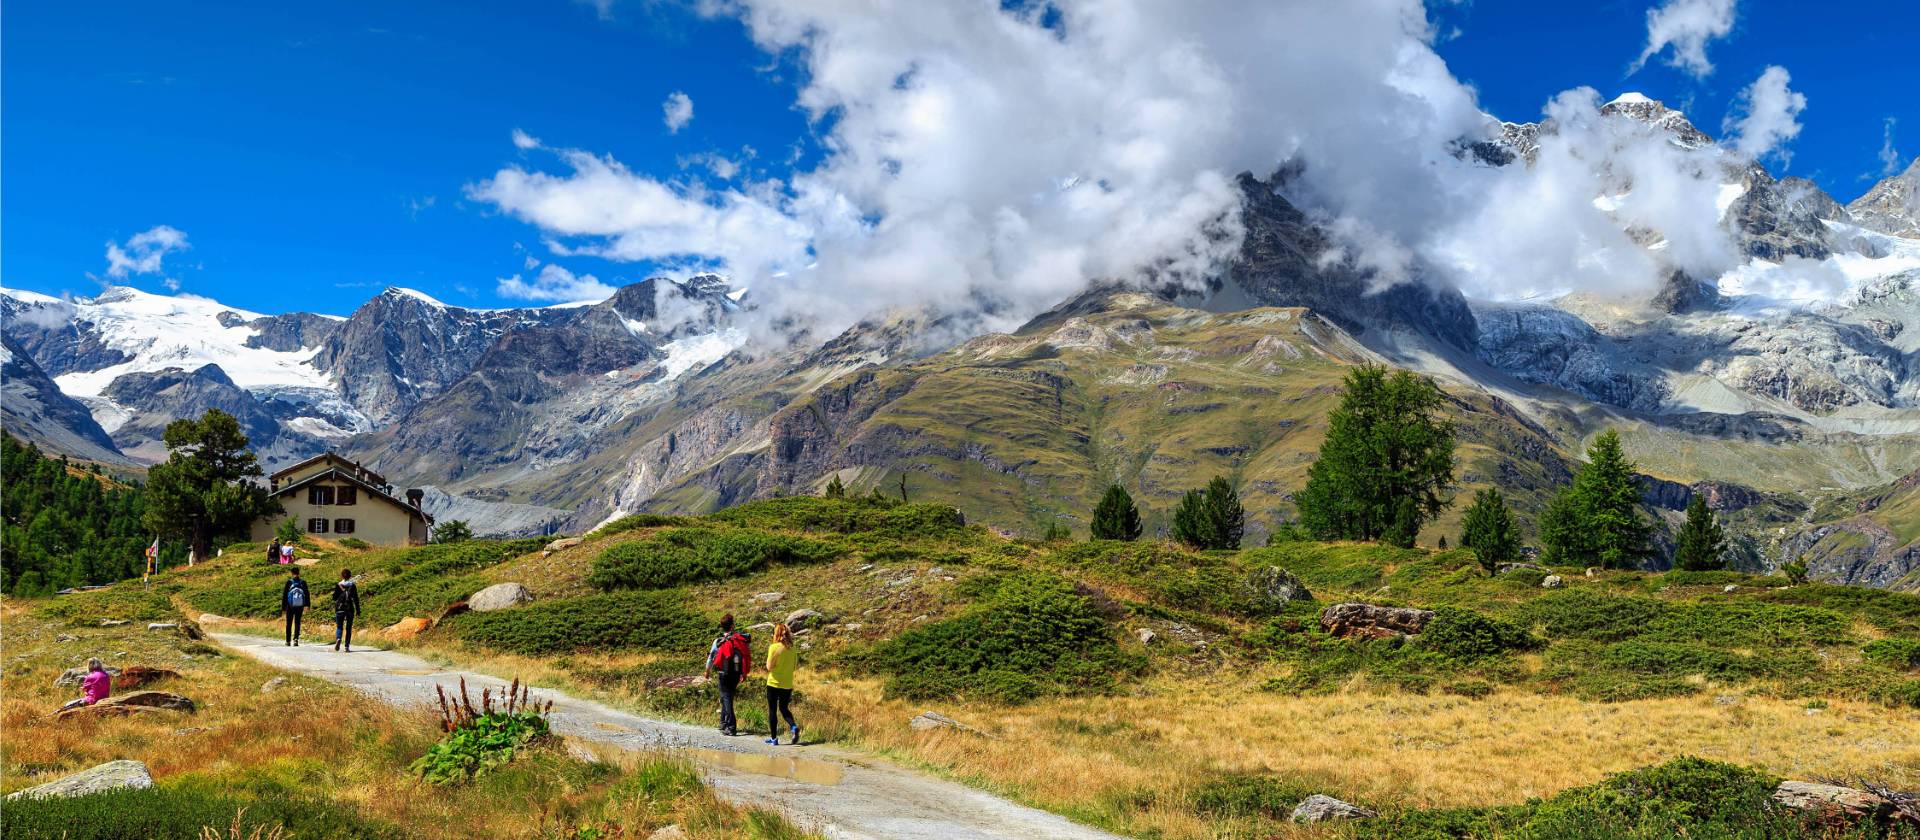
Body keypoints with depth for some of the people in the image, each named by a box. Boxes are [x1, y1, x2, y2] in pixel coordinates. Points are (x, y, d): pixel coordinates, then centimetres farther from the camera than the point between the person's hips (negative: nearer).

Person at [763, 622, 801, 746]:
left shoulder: (774, 648, -14)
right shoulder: (793, 649, 2)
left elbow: (769, 667, -14)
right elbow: (796, 666, 7)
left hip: (774, 683, -4)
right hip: (787, 684, 4)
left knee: (772, 711, 8)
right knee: (784, 709, 19)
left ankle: (774, 738, 10)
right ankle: (794, 727, -7)